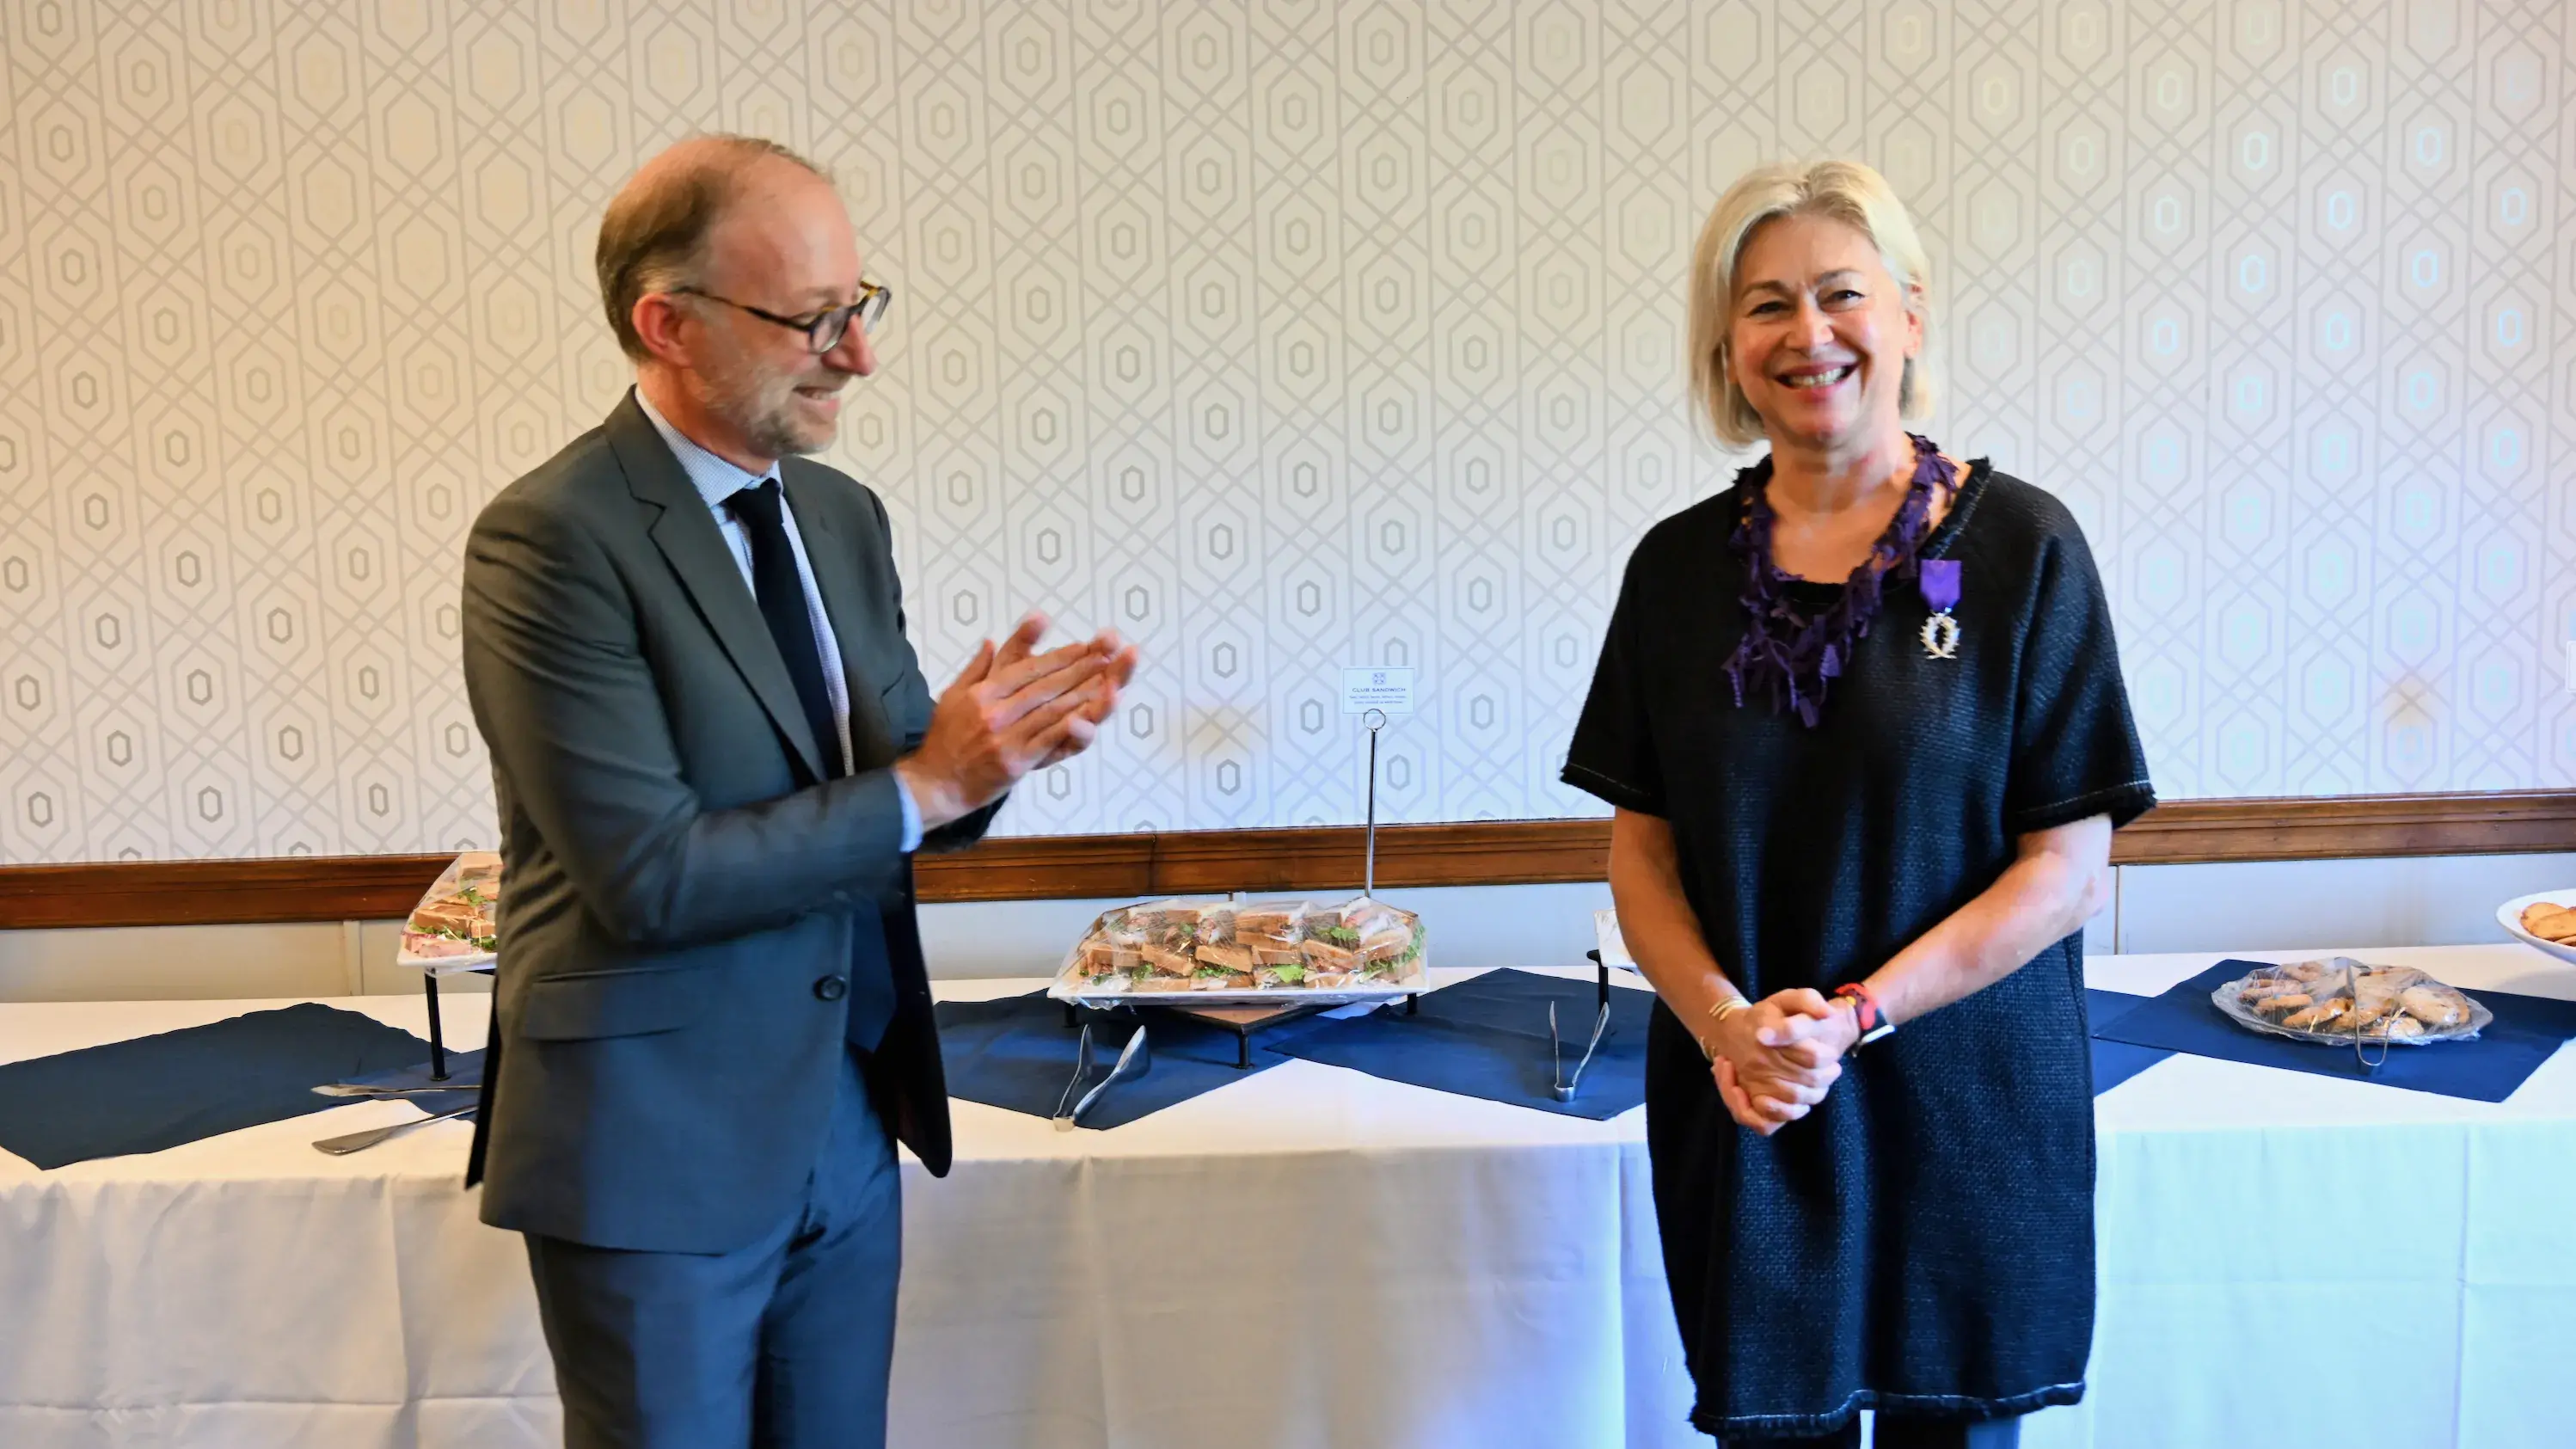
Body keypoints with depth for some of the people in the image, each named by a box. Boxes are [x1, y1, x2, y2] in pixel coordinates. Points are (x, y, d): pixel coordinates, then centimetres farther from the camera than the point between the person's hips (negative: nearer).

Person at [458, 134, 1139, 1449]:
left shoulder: (845, 516, 6)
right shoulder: (550, 539, -17)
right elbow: (650, 877, -21)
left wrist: (983, 747, -12)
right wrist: (923, 787, -20)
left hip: (849, 1125, 7)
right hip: (657, 1150, -6)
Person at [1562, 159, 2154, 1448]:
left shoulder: (2021, 547, -7)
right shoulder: (1679, 566, 2)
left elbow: (2068, 869, -8)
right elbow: (1642, 850, 3)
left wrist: (1854, 1015, -17)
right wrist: (1726, 1022, -13)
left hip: (1965, 1111, -2)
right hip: (1739, 1116, 2)